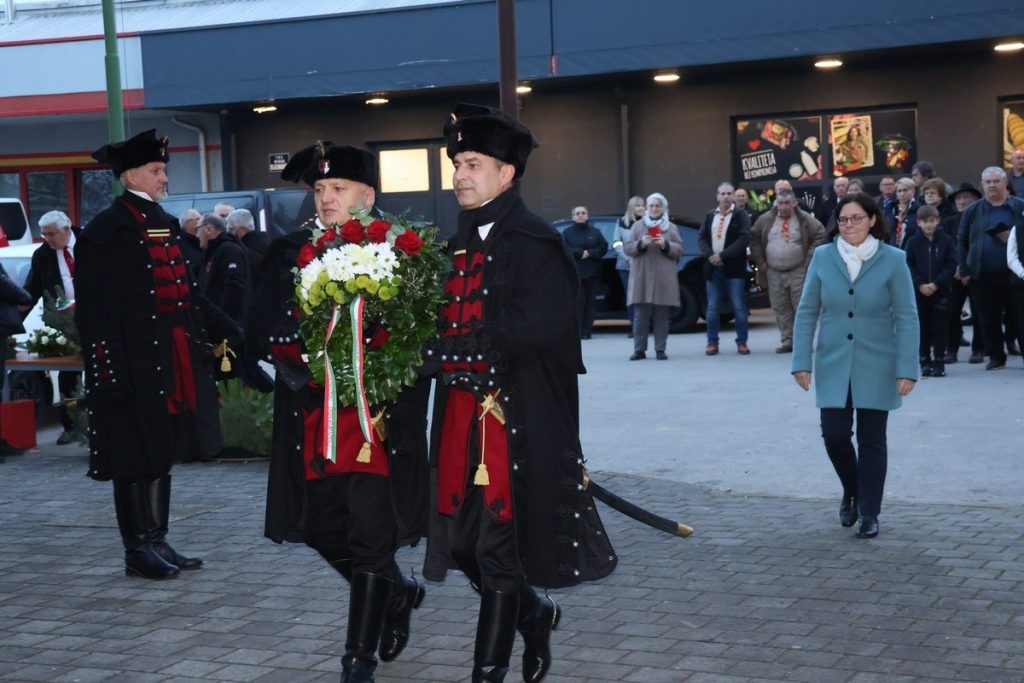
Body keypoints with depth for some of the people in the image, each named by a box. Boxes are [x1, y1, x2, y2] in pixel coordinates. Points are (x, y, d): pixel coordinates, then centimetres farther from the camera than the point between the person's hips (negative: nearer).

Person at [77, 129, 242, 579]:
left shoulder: (162, 223, 14)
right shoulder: (106, 230, -10)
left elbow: (184, 292, 17)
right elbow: (96, 306, -15)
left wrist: (228, 332, 15)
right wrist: (111, 368, -21)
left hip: (169, 358, 8)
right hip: (132, 362, -8)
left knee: (162, 449, 12)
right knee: (135, 453, 0)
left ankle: (157, 540, 20)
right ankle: (138, 550, 8)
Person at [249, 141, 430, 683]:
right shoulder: (289, 252, 7)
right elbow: (260, 327, 5)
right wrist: (290, 359, -13)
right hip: (313, 421, 4)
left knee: (371, 536, -4)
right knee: (322, 527, 10)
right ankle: (398, 593, 37)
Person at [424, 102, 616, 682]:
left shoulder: (536, 243, -10)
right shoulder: (461, 244, 14)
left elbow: (534, 328, -23)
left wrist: (451, 346, -18)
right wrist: (442, 346, -4)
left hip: (517, 418, -7)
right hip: (463, 412, 7)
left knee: (500, 547, 1)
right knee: (460, 538, 11)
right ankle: (537, 615, 35)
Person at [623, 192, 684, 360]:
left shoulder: (671, 228, 11)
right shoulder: (637, 226, 10)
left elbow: (679, 250, 5)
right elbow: (627, 248, 4)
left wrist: (665, 244, -13)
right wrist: (640, 244, -14)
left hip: (664, 279, 0)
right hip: (641, 278, 0)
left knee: (662, 317, 1)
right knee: (641, 316, -2)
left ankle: (660, 350, 6)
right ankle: (639, 350, 3)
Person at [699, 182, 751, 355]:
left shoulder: (740, 216, -1)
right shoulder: (710, 216, 13)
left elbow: (744, 240, -11)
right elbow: (701, 238, 8)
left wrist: (722, 255, -16)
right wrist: (710, 255, -10)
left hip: (734, 269, -4)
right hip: (713, 268, 4)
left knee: (739, 307, -1)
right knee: (712, 307, 5)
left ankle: (742, 343, 5)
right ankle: (712, 342, 10)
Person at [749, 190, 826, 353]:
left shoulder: (805, 219, -2)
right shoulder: (765, 220, 4)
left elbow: (820, 235, -2)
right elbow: (754, 238, 12)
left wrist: (809, 258, -7)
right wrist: (759, 261, 5)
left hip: (798, 271, -3)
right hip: (774, 272, 3)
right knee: (780, 308, 5)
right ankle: (787, 341, 11)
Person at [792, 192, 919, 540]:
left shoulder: (893, 260, -7)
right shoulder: (823, 256, -1)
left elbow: (906, 318, -6)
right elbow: (807, 311, 2)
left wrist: (907, 368, -11)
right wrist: (802, 361, -4)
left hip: (876, 366, -1)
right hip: (833, 365, 2)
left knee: (871, 440, 5)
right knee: (834, 435, -1)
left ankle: (869, 514, 19)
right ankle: (852, 492, 29)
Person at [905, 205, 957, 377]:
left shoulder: (946, 241, 0)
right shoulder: (913, 242, 2)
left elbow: (951, 266, -4)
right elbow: (909, 266, 0)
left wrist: (936, 284, -13)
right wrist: (920, 285, -13)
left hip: (941, 291, -1)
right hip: (919, 291, 1)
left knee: (940, 328, 1)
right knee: (922, 327, 5)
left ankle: (939, 362, 7)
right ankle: (925, 362, 13)